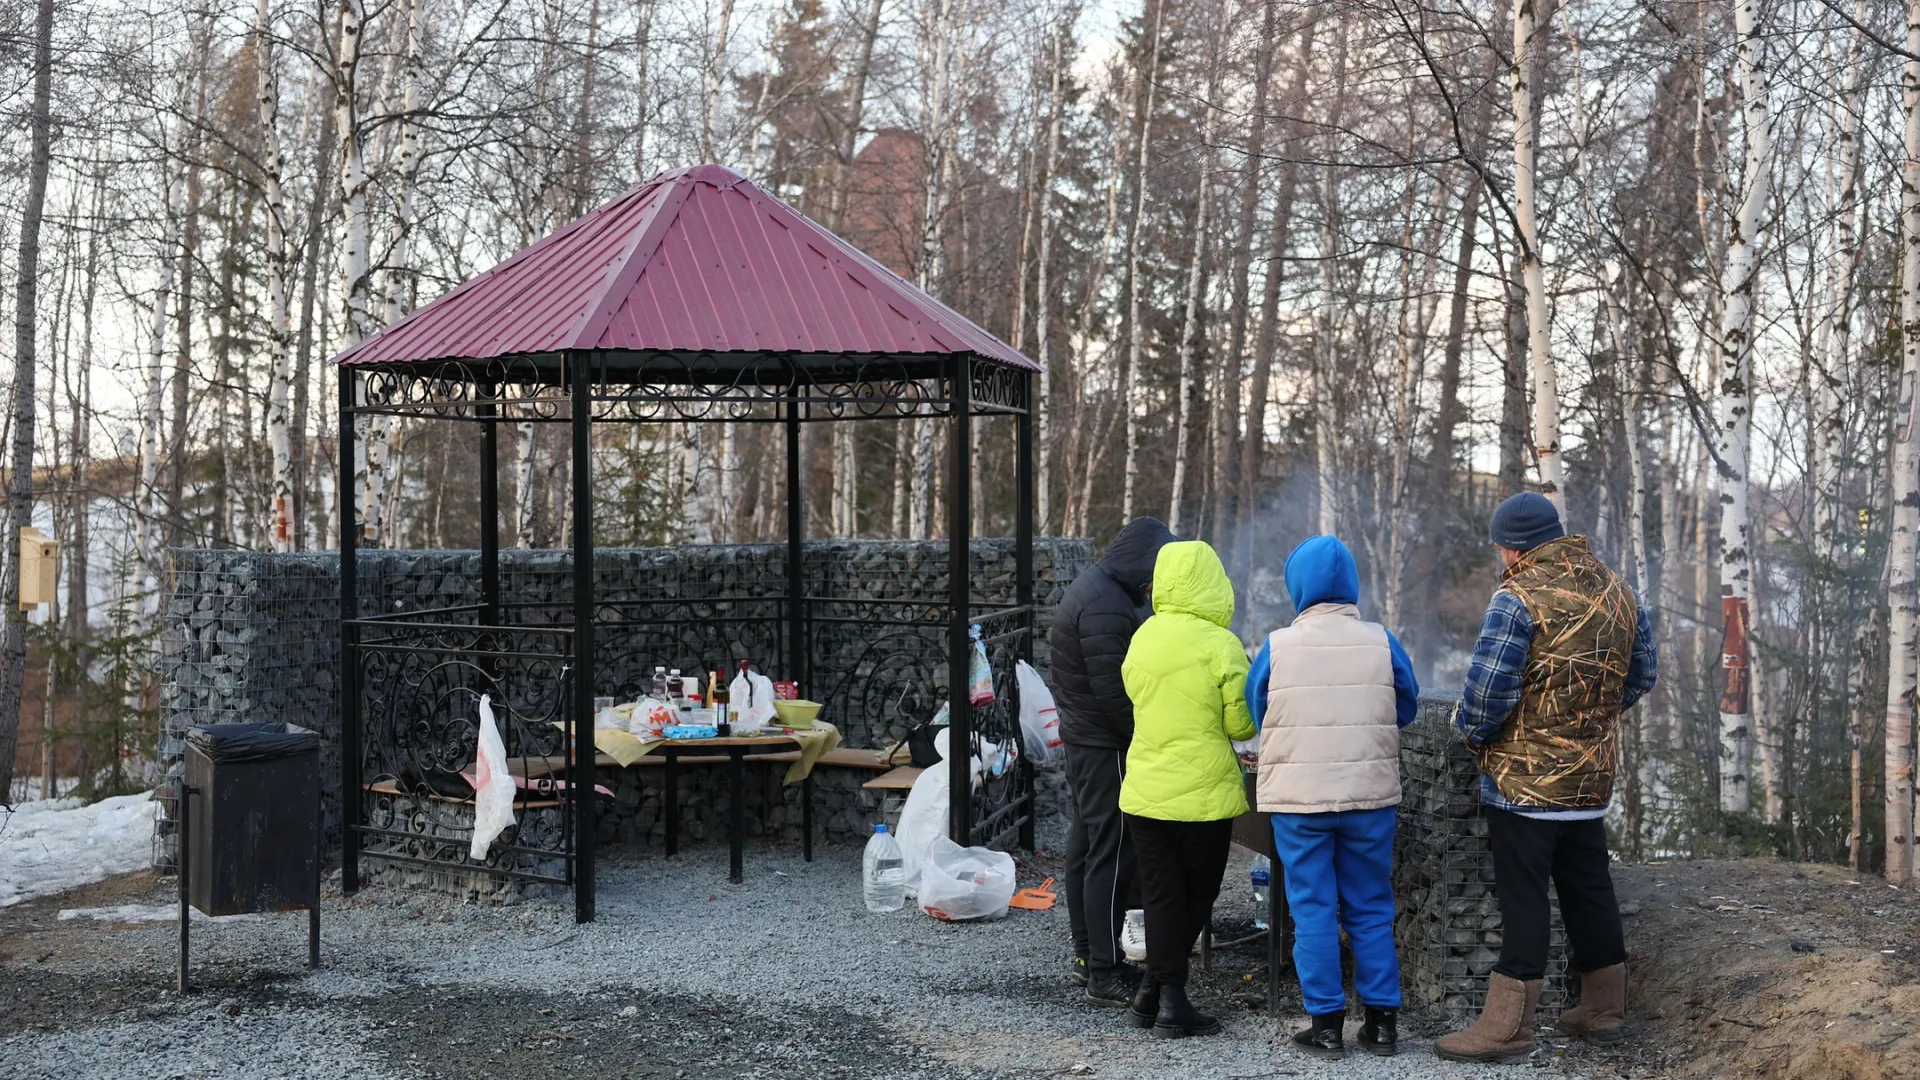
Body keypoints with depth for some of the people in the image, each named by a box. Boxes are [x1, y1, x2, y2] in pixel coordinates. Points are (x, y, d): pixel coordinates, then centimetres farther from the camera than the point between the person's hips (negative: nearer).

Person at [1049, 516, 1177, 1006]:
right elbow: (1113, 690, -23)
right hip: (1106, 746, -11)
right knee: (1112, 855, -7)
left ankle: (1087, 954, 26)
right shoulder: (1105, 604, -20)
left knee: (1086, 847, 16)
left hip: (1084, 740, 11)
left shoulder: (1095, 589, 14)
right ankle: (1105, 973, -4)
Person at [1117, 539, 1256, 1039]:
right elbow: (1242, 723, -11)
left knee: (1160, 896, 11)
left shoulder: (1142, 638, 2)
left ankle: (1158, 996, 11)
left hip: (1145, 789, 4)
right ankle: (1165, 997, 9)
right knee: (1195, 897, 10)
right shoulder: (1220, 645, -14)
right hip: (1202, 793, -4)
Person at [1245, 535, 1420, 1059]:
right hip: (1371, 795, 1)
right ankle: (1381, 1021, 16)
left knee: (1313, 910, 7)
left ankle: (1326, 1024, 9)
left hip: (1298, 798, -1)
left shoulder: (1277, 647, -7)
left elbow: (1254, 715, 5)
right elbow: (1406, 709, 8)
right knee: (1371, 908, 13)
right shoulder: (1381, 642, -5)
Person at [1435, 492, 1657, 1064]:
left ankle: (1507, 1026, 0)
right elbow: (1642, 672, 16)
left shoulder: (1519, 599, -19)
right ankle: (1603, 1009, 27)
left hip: (1525, 778, -7)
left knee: (1523, 899, -3)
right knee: (1588, 889, 17)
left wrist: (1472, 729, -3)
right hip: (1591, 776, 7)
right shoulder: (1617, 590, 6)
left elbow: (1488, 689, -22)